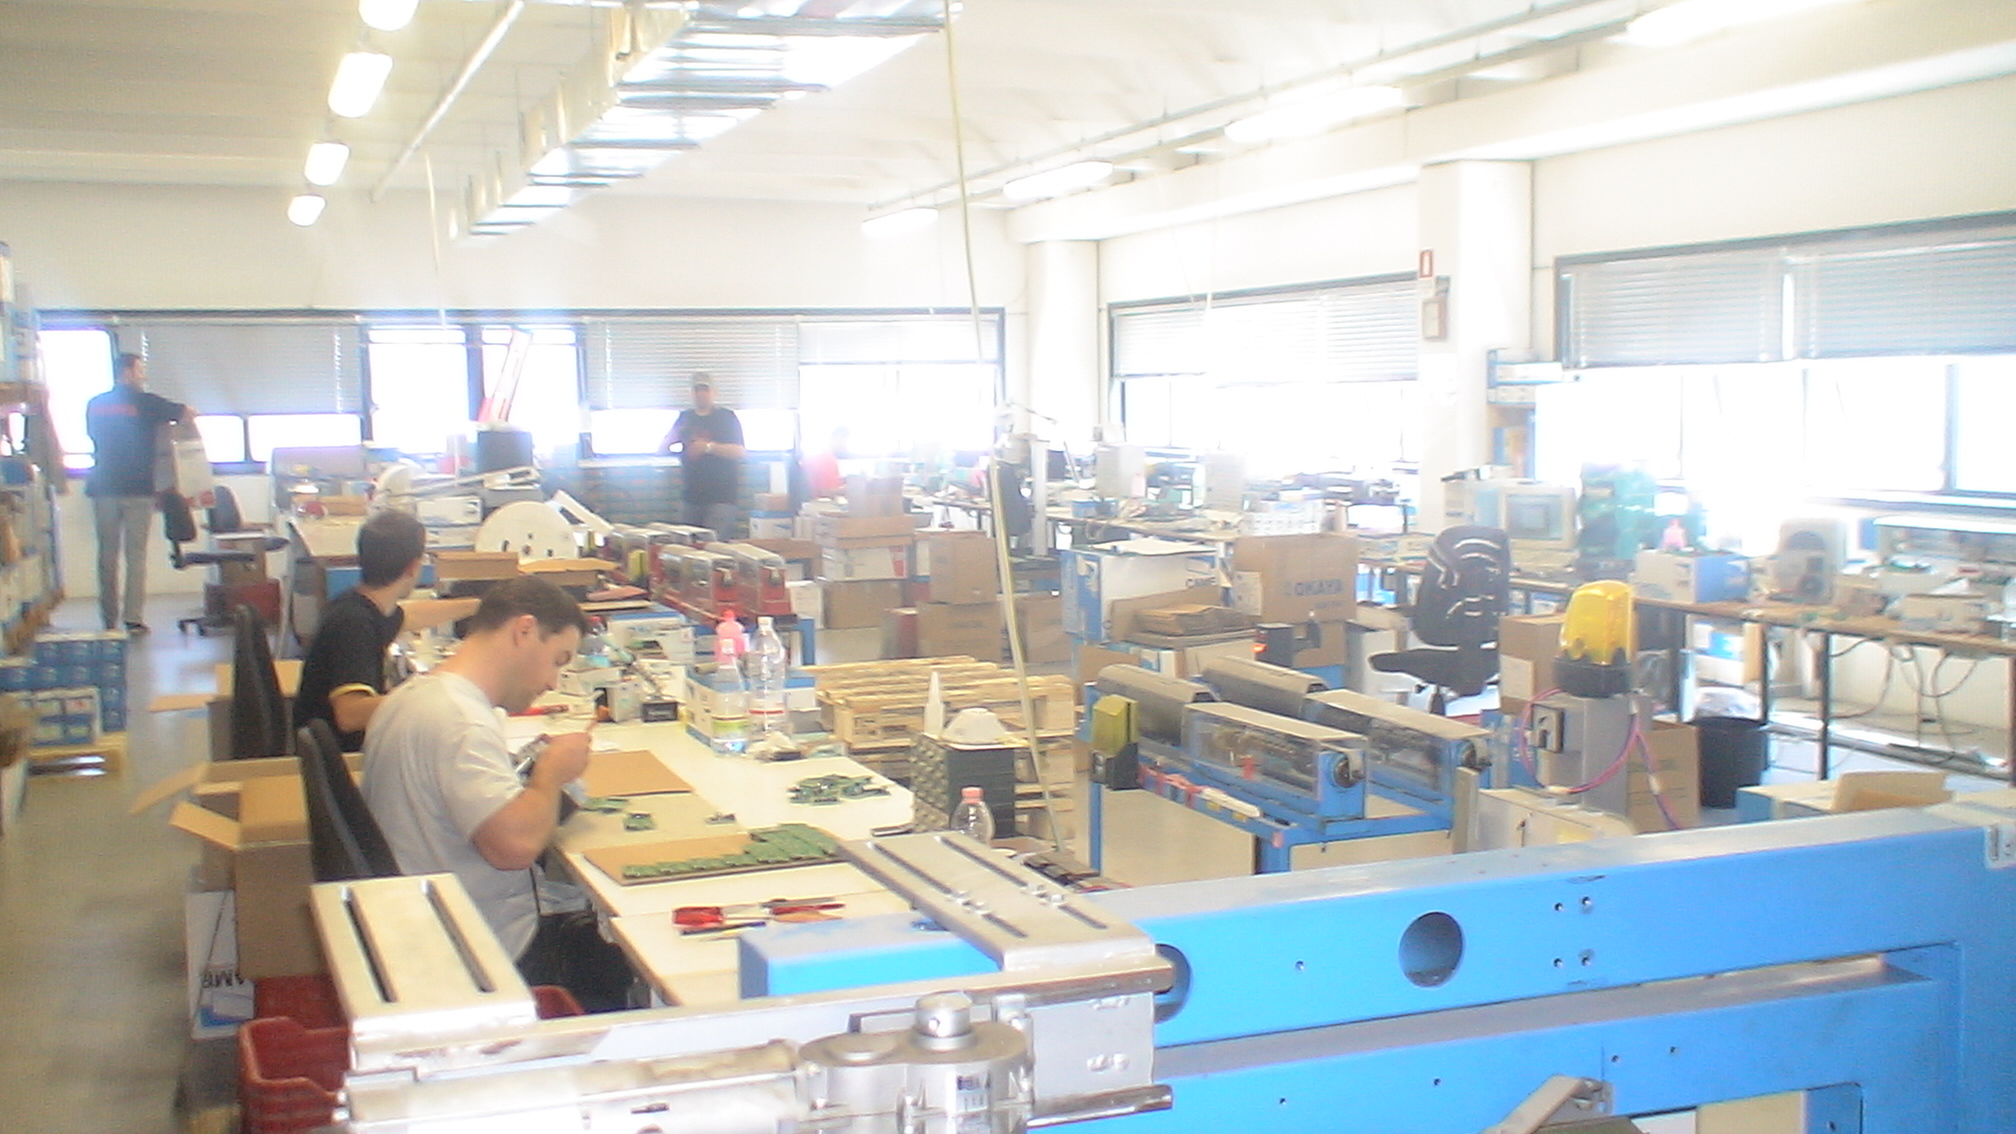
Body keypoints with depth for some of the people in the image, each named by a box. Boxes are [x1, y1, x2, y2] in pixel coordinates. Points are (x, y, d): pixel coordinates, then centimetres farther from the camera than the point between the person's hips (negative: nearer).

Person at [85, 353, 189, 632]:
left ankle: (109, 621, 9)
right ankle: (133, 618, -2)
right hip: (137, 488, -4)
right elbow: (187, 412, 1)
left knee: (107, 555, 8)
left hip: (102, 487, 4)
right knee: (136, 554, 1)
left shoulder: (94, 405, 8)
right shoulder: (145, 403, -5)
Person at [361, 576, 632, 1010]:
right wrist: (552, 772, -16)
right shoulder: (462, 721, -23)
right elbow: (515, 844, -33)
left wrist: (531, 775, 8)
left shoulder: (414, 694, 9)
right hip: (502, 952, -10)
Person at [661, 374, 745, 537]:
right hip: (691, 497, 5)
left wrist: (709, 447, -21)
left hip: (721, 498, -5)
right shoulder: (685, 418, 14)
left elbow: (741, 452, -11)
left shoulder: (726, 417, -1)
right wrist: (673, 436, -6)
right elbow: (663, 448, 16)